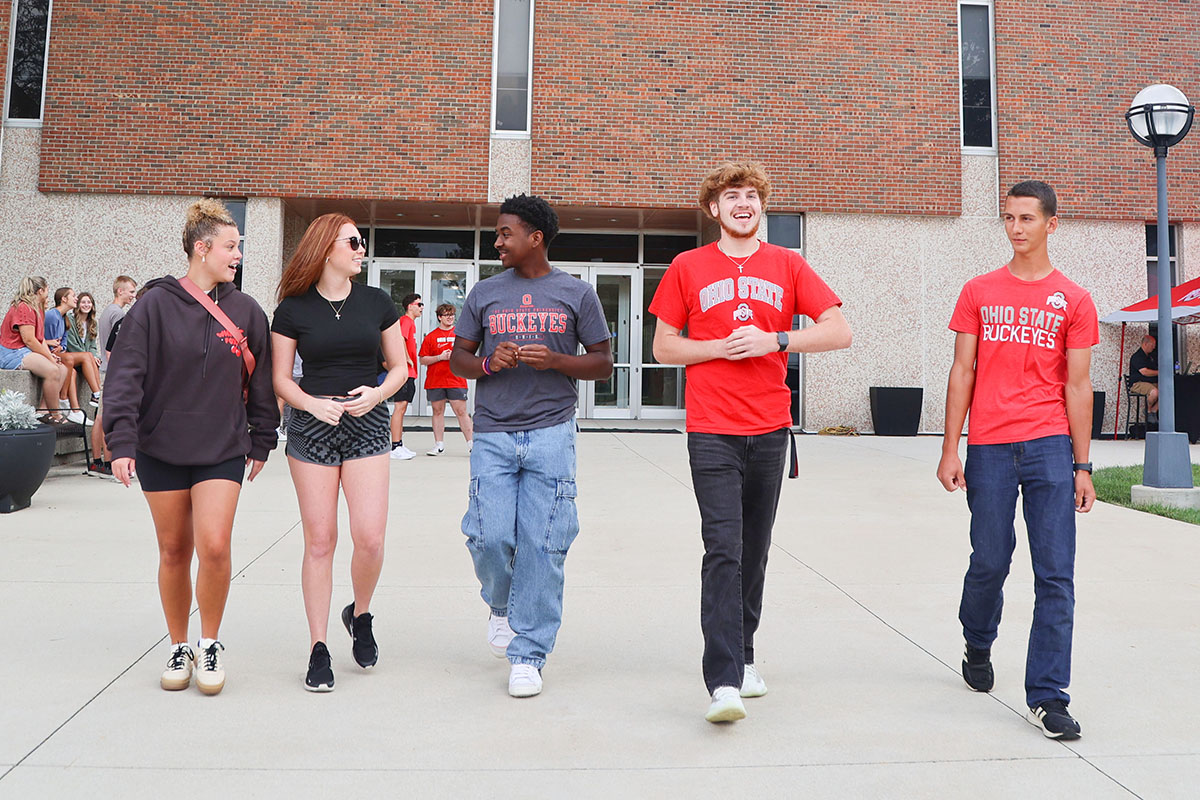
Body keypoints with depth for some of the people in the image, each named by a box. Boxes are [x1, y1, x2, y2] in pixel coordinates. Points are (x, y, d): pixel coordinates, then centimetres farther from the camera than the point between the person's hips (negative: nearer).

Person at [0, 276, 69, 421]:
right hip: (13, 353, -11)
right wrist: (49, 357, -15)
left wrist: (50, 355, -2)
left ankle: (43, 411, -8)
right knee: (52, 371, -28)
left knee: (63, 370, 1)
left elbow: (40, 338, 13)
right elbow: (29, 340, -21)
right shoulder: (24, 308, -15)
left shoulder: (37, 308, 18)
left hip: (26, 352, 11)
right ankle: (55, 415, -21)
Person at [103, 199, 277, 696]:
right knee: (174, 552, 8)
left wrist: (261, 441, 11)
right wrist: (121, 442, -15)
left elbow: (261, 380, 11)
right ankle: (179, 648, 26)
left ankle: (210, 644, 9)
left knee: (215, 546, -13)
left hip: (223, 449, 1)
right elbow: (125, 375, -7)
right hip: (160, 449, 0)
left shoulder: (245, 311, 4)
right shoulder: (156, 305, -4)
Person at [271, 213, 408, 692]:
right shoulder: (293, 309, 2)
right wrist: (313, 403, -14)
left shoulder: (377, 303, 7)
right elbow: (280, 379, 4)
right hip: (311, 427, -1)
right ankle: (318, 649, 13)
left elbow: (399, 367, 11)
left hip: (367, 425, 1)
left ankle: (360, 616, 21)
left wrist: (377, 393, -9)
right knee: (319, 541, 1)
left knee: (370, 537, -9)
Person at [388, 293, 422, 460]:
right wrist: (408, 360, -15)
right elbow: (400, 339, -24)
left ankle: (399, 445, 16)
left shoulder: (410, 322, 21)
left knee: (402, 407, 11)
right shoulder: (406, 320, -10)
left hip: (409, 372, 11)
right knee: (400, 406, -11)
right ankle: (396, 447, -12)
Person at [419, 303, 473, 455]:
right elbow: (422, 360, 3)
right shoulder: (431, 336, 6)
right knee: (437, 412, 5)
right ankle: (439, 445, 13)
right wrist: (440, 357, -10)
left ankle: (471, 444, 3)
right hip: (435, 382, 1)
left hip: (456, 381, -1)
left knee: (461, 412, -4)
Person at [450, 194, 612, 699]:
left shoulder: (576, 294, 6)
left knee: (542, 544, -4)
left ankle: (528, 656, 9)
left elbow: (603, 364, 8)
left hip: (551, 434, -2)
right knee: (490, 537, -5)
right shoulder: (484, 293, 12)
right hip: (492, 434, 2)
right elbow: (457, 359, 16)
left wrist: (555, 361, -10)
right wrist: (488, 363, -7)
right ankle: (501, 605, 29)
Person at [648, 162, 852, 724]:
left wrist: (775, 340, -10)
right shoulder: (688, 268, 7)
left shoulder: (787, 266, 9)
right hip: (711, 430, -2)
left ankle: (744, 656, 29)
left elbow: (839, 332, 3)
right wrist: (720, 347, -9)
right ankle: (723, 682, -11)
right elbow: (663, 347, 7)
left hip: (770, 429, 2)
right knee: (723, 549, -11)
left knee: (754, 550, 12)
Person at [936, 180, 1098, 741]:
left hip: (1050, 446, 0)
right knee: (988, 562, 8)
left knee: (1055, 574, -3)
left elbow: (1077, 386, 6)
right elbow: (962, 373, 6)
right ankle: (978, 646, 37)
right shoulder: (979, 292, 9)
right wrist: (950, 452, 0)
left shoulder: (1073, 301, 7)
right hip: (989, 447, 0)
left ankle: (1046, 698, 5)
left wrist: (1082, 467, 2)